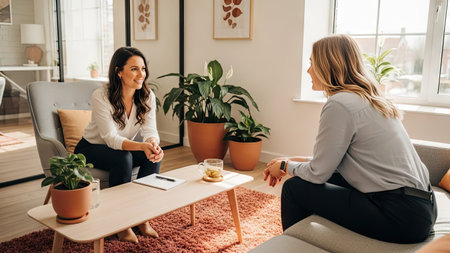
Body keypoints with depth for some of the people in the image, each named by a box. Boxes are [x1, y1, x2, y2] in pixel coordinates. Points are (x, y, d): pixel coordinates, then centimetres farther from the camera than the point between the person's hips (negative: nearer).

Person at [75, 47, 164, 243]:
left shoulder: (147, 96, -13)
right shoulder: (101, 97, -27)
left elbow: (150, 131, -19)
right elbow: (111, 138, -33)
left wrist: (153, 144, -44)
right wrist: (142, 146, -50)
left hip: (122, 148, 4)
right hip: (90, 149, -4)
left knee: (155, 155, -24)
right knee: (123, 158, -34)